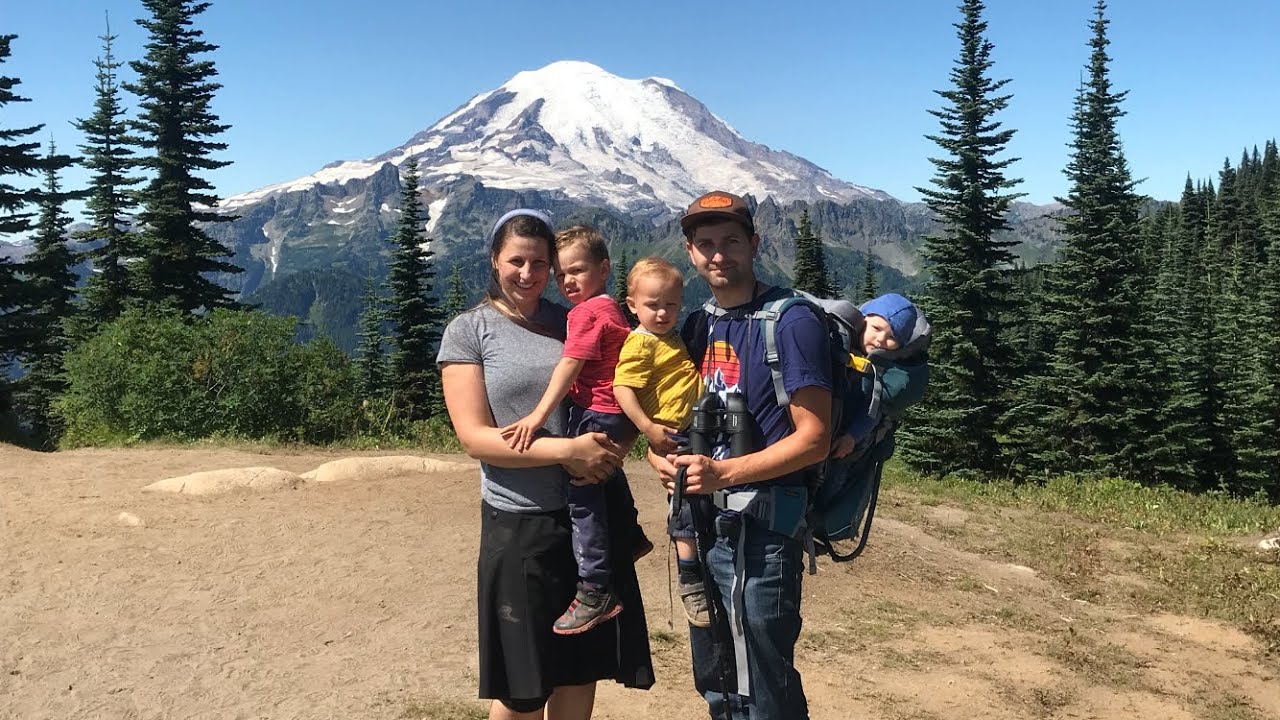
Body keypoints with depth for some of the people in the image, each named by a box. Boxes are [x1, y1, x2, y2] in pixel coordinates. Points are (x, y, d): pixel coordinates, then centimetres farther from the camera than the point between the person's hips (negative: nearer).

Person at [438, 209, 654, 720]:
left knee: (582, 669, 15)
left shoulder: (572, 321, 8)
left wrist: (610, 448, -9)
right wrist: (567, 451, -21)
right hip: (520, 523, -3)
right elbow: (475, 437, -11)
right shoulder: (468, 331, -3)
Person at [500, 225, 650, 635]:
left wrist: (538, 416, -27)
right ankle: (632, 537, 48)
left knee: (582, 494, -8)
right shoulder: (609, 308, 16)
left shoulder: (587, 312, -14)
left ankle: (595, 591, -6)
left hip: (595, 414, -10)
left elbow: (569, 367, -23)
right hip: (615, 413, 10)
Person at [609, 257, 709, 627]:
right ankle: (690, 583, 5)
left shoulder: (674, 339, 15)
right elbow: (622, 388, -22)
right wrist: (648, 427, -26)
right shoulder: (639, 344, -13)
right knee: (691, 504, -7)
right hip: (672, 436, -9)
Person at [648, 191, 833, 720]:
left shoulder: (791, 322, -12)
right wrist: (660, 455, -2)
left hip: (761, 533, -7)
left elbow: (813, 439, -16)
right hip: (700, 526, 7)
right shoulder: (695, 326, 10)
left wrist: (724, 473, -24)